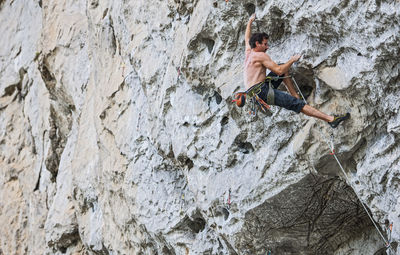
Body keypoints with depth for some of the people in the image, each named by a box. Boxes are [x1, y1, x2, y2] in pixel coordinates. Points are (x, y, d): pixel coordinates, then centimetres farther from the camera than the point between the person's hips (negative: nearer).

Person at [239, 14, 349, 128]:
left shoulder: (248, 52, 16)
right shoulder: (261, 56, -10)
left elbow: (247, 38, 38)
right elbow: (278, 71, -15)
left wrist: (250, 21, 52)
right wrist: (292, 60, -2)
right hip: (262, 92, -10)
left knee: (283, 68, 22)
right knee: (296, 104, -19)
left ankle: (295, 96, 16)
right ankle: (331, 119, -29)